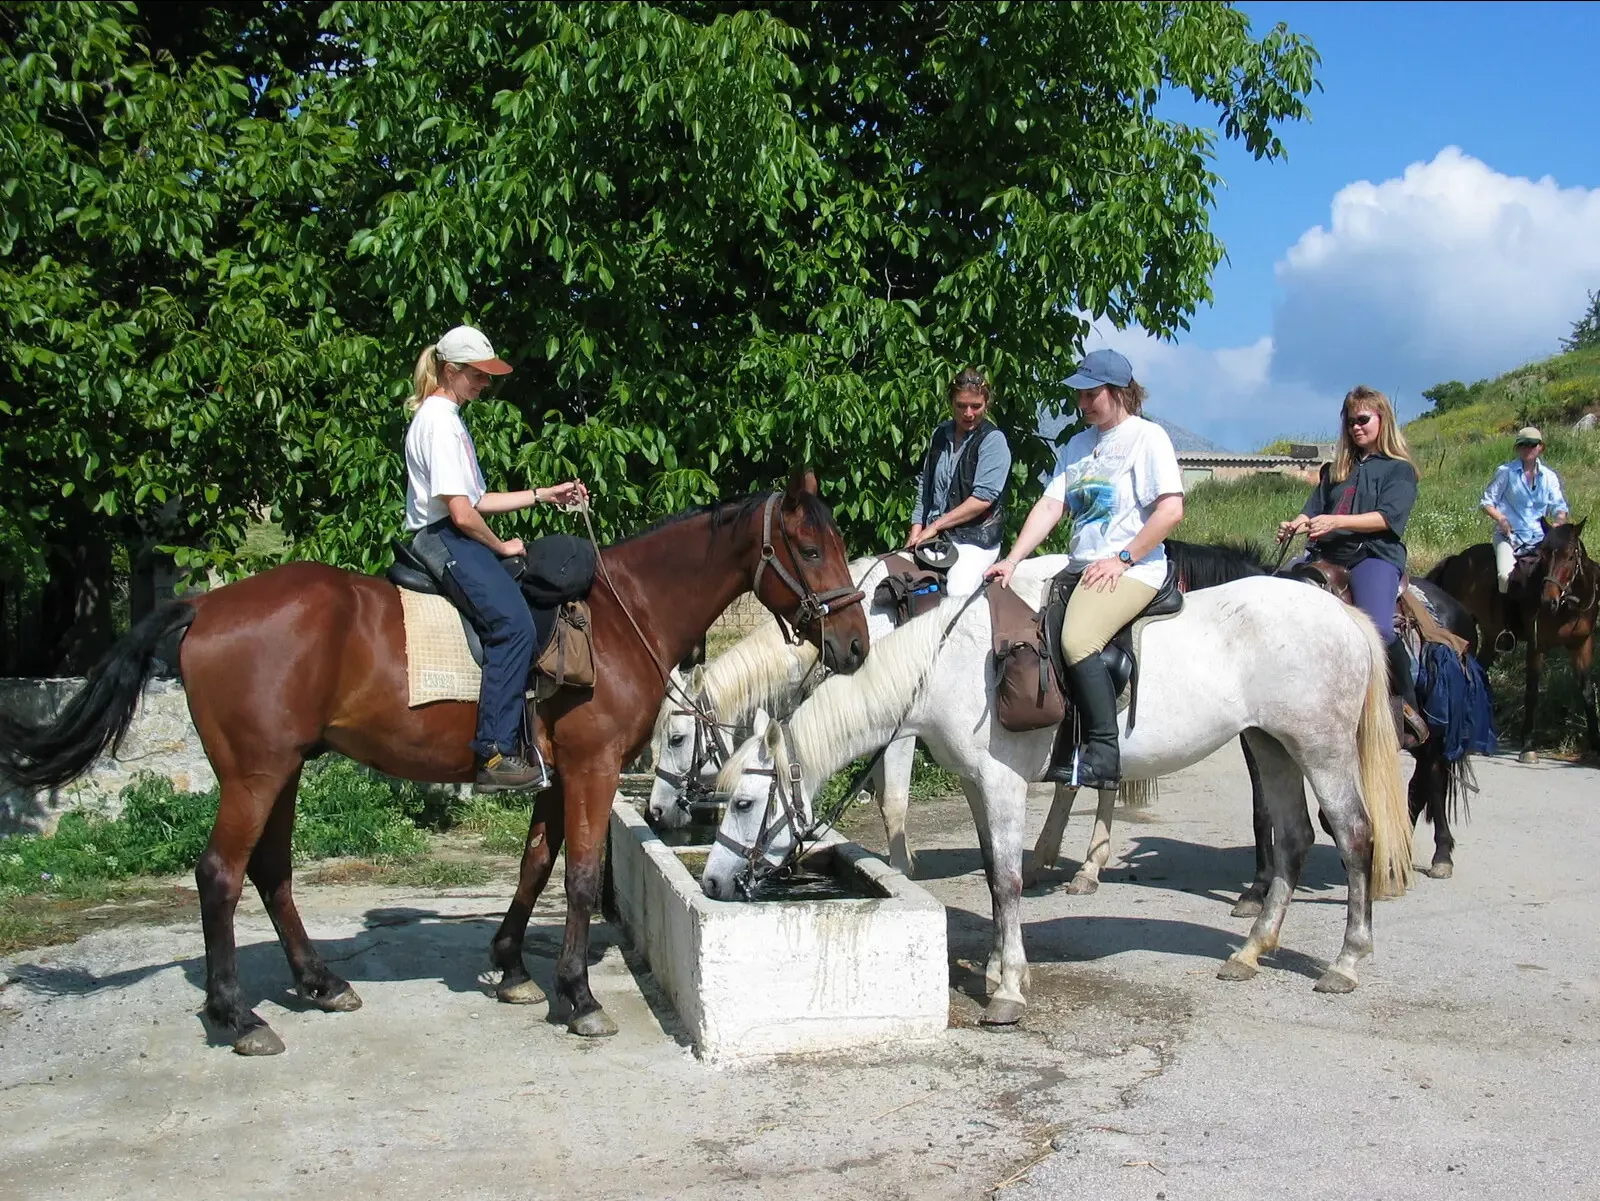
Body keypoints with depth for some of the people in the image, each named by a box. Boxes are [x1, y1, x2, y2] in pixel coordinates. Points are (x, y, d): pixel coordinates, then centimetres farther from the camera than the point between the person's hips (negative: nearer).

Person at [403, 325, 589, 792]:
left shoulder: (446, 417, 20)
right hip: (444, 540, -11)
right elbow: (461, 512, -19)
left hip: (455, 539, 11)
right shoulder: (439, 421, -13)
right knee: (514, 623, -24)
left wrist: (545, 494, 16)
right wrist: (501, 546, -4)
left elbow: (477, 500, 20)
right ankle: (494, 754, -25)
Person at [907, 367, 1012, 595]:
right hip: (934, 536, 6)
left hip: (976, 540, -6)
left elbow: (983, 498, -15)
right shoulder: (941, 435, 13)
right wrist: (916, 530, 6)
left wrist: (936, 525, -13)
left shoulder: (993, 440, -7)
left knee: (956, 592, -26)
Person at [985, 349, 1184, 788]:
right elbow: (1049, 506, 10)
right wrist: (1011, 562, -2)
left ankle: (1103, 753, -24)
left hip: (1132, 569, -8)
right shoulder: (1077, 445, 18)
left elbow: (1171, 510, -12)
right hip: (1081, 568, 8)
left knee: (1077, 639, -30)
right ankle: (1062, 746, 2)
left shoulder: (1147, 436, -2)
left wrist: (1121, 559, -15)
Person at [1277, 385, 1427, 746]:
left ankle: (1409, 706, -14)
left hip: (1375, 555, -6)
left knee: (1376, 627, -32)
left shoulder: (1399, 470, 10)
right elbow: (1314, 510, 16)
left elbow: (1388, 517, -6)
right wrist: (1296, 525, -8)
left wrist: (1336, 521, -20)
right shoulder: (1336, 470, 26)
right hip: (1327, 556, 6)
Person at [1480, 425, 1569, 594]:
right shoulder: (1505, 472, 1)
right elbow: (1486, 501, 3)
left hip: (1539, 537, 4)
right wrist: (1500, 518, -16)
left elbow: (1559, 507, 6)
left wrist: (1558, 522, -17)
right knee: (1505, 576, -29)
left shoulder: (1549, 477, 10)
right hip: (1509, 535, -4)